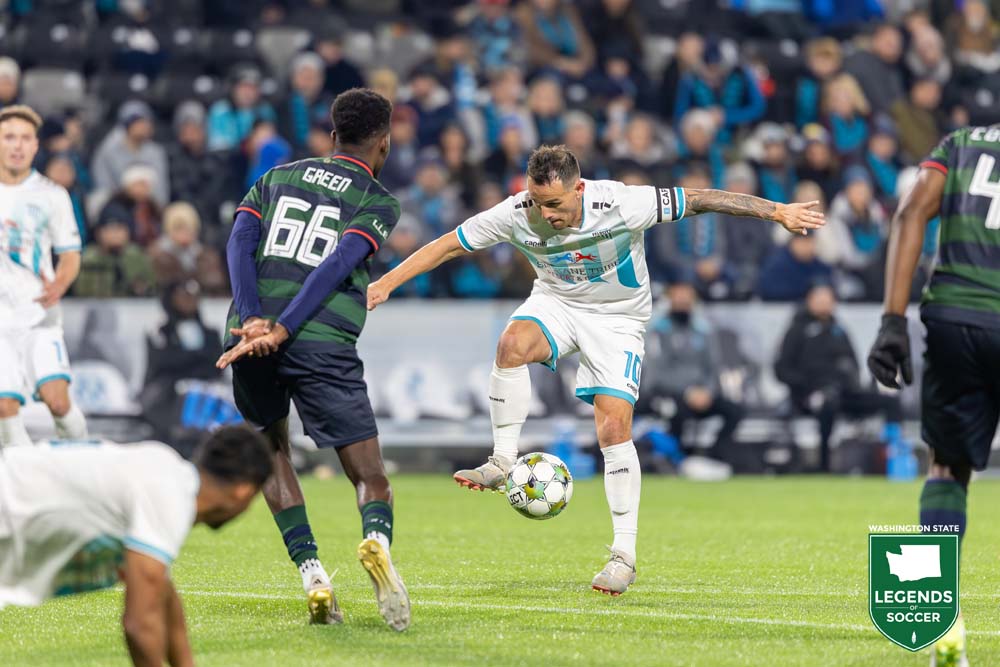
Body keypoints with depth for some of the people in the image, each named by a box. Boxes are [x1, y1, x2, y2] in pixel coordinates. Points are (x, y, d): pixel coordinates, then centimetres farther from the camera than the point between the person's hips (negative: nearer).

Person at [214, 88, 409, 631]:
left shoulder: (278, 178, 22)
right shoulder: (379, 202, 10)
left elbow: (240, 240, 4)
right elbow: (338, 265, -7)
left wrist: (254, 320, -8)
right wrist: (281, 332, -13)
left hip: (250, 340, 3)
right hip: (324, 343, -3)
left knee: (270, 448, 25)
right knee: (371, 479, 3)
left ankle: (310, 571, 7)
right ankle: (377, 540, -32)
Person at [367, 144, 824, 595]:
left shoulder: (621, 205, -30)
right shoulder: (517, 214, -21)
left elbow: (699, 200, -24)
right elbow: (447, 246, -11)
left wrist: (777, 212, -23)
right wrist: (386, 283, -15)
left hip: (617, 317, -2)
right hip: (556, 302, 2)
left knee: (614, 428, -15)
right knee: (513, 343, -32)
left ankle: (624, 556, -8)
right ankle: (502, 462, -18)